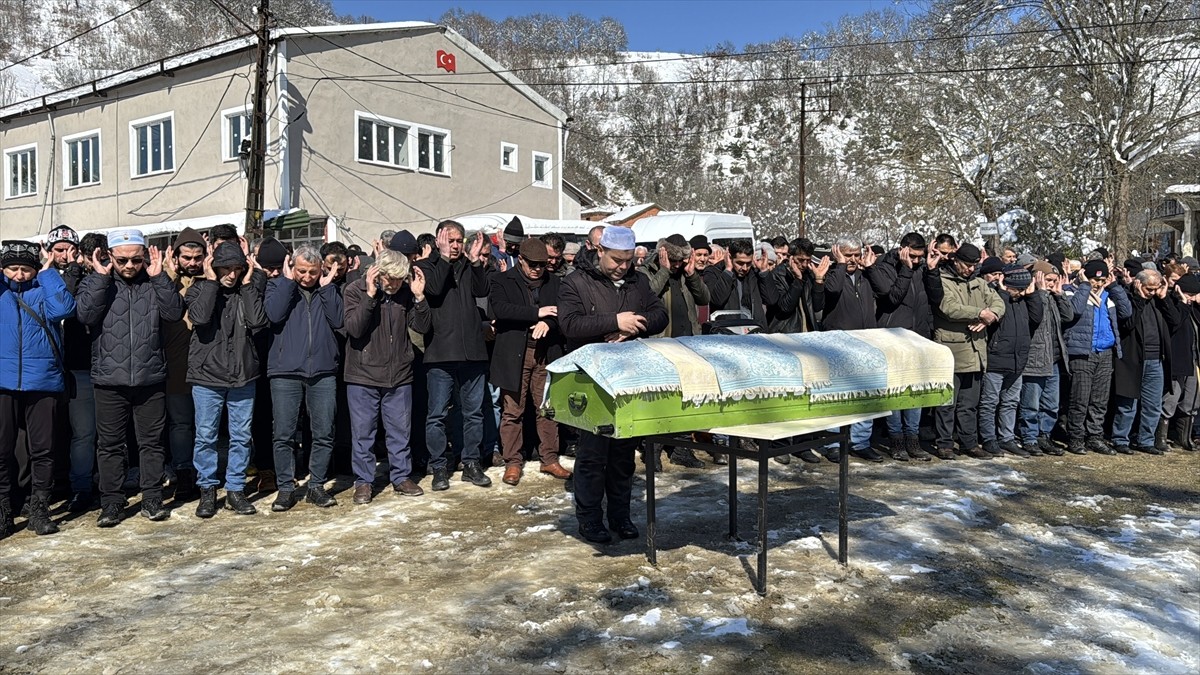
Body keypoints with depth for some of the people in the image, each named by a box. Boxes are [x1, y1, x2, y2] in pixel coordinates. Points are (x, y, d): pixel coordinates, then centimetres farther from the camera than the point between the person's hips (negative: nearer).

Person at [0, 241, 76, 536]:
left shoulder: (45, 290, 6)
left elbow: (64, 308, -13)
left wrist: (48, 272, -7)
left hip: (43, 382, -1)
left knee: (42, 450, 5)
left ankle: (39, 510, 16)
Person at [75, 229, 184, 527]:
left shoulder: (154, 283, 6)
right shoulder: (95, 282, 4)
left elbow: (174, 312, -8)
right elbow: (85, 315, -12)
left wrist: (158, 276, -11)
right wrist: (102, 277, -13)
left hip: (151, 379, 1)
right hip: (109, 380, 0)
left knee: (151, 441, 7)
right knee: (110, 444, 7)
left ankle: (152, 499, 18)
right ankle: (111, 504, 16)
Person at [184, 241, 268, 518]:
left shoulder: (248, 290, 6)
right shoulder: (199, 288, 1)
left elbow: (258, 321, -11)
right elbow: (200, 317, -20)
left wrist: (247, 284, -8)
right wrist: (211, 281, -13)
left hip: (243, 376, 2)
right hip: (207, 375, -2)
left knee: (241, 436, 8)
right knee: (206, 436, 6)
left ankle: (235, 489, 19)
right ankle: (207, 490, 19)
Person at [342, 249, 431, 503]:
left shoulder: (405, 292, 2)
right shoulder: (355, 291, -7)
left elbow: (422, 326, 0)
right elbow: (354, 328, -19)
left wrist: (419, 296, -13)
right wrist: (370, 295, -25)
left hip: (399, 376, 3)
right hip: (363, 377, -3)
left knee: (400, 430, 11)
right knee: (363, 432, 5)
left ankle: (401, 477, 24)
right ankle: (363, 482, 18)